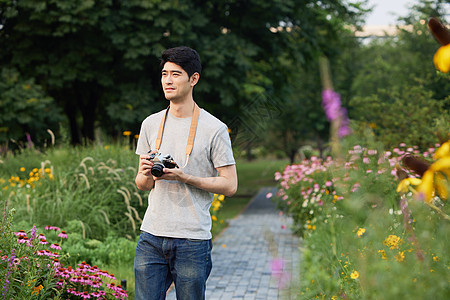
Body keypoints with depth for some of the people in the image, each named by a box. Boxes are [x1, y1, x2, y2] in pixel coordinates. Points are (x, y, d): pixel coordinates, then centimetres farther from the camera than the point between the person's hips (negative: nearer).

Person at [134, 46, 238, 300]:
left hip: (193, 240, -4)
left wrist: (184, 177, -17)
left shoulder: (215, 129, -4)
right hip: (151, 237, 4)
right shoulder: (151, 124, 11)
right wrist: (146, 175, -8)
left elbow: (230, 185, -6)